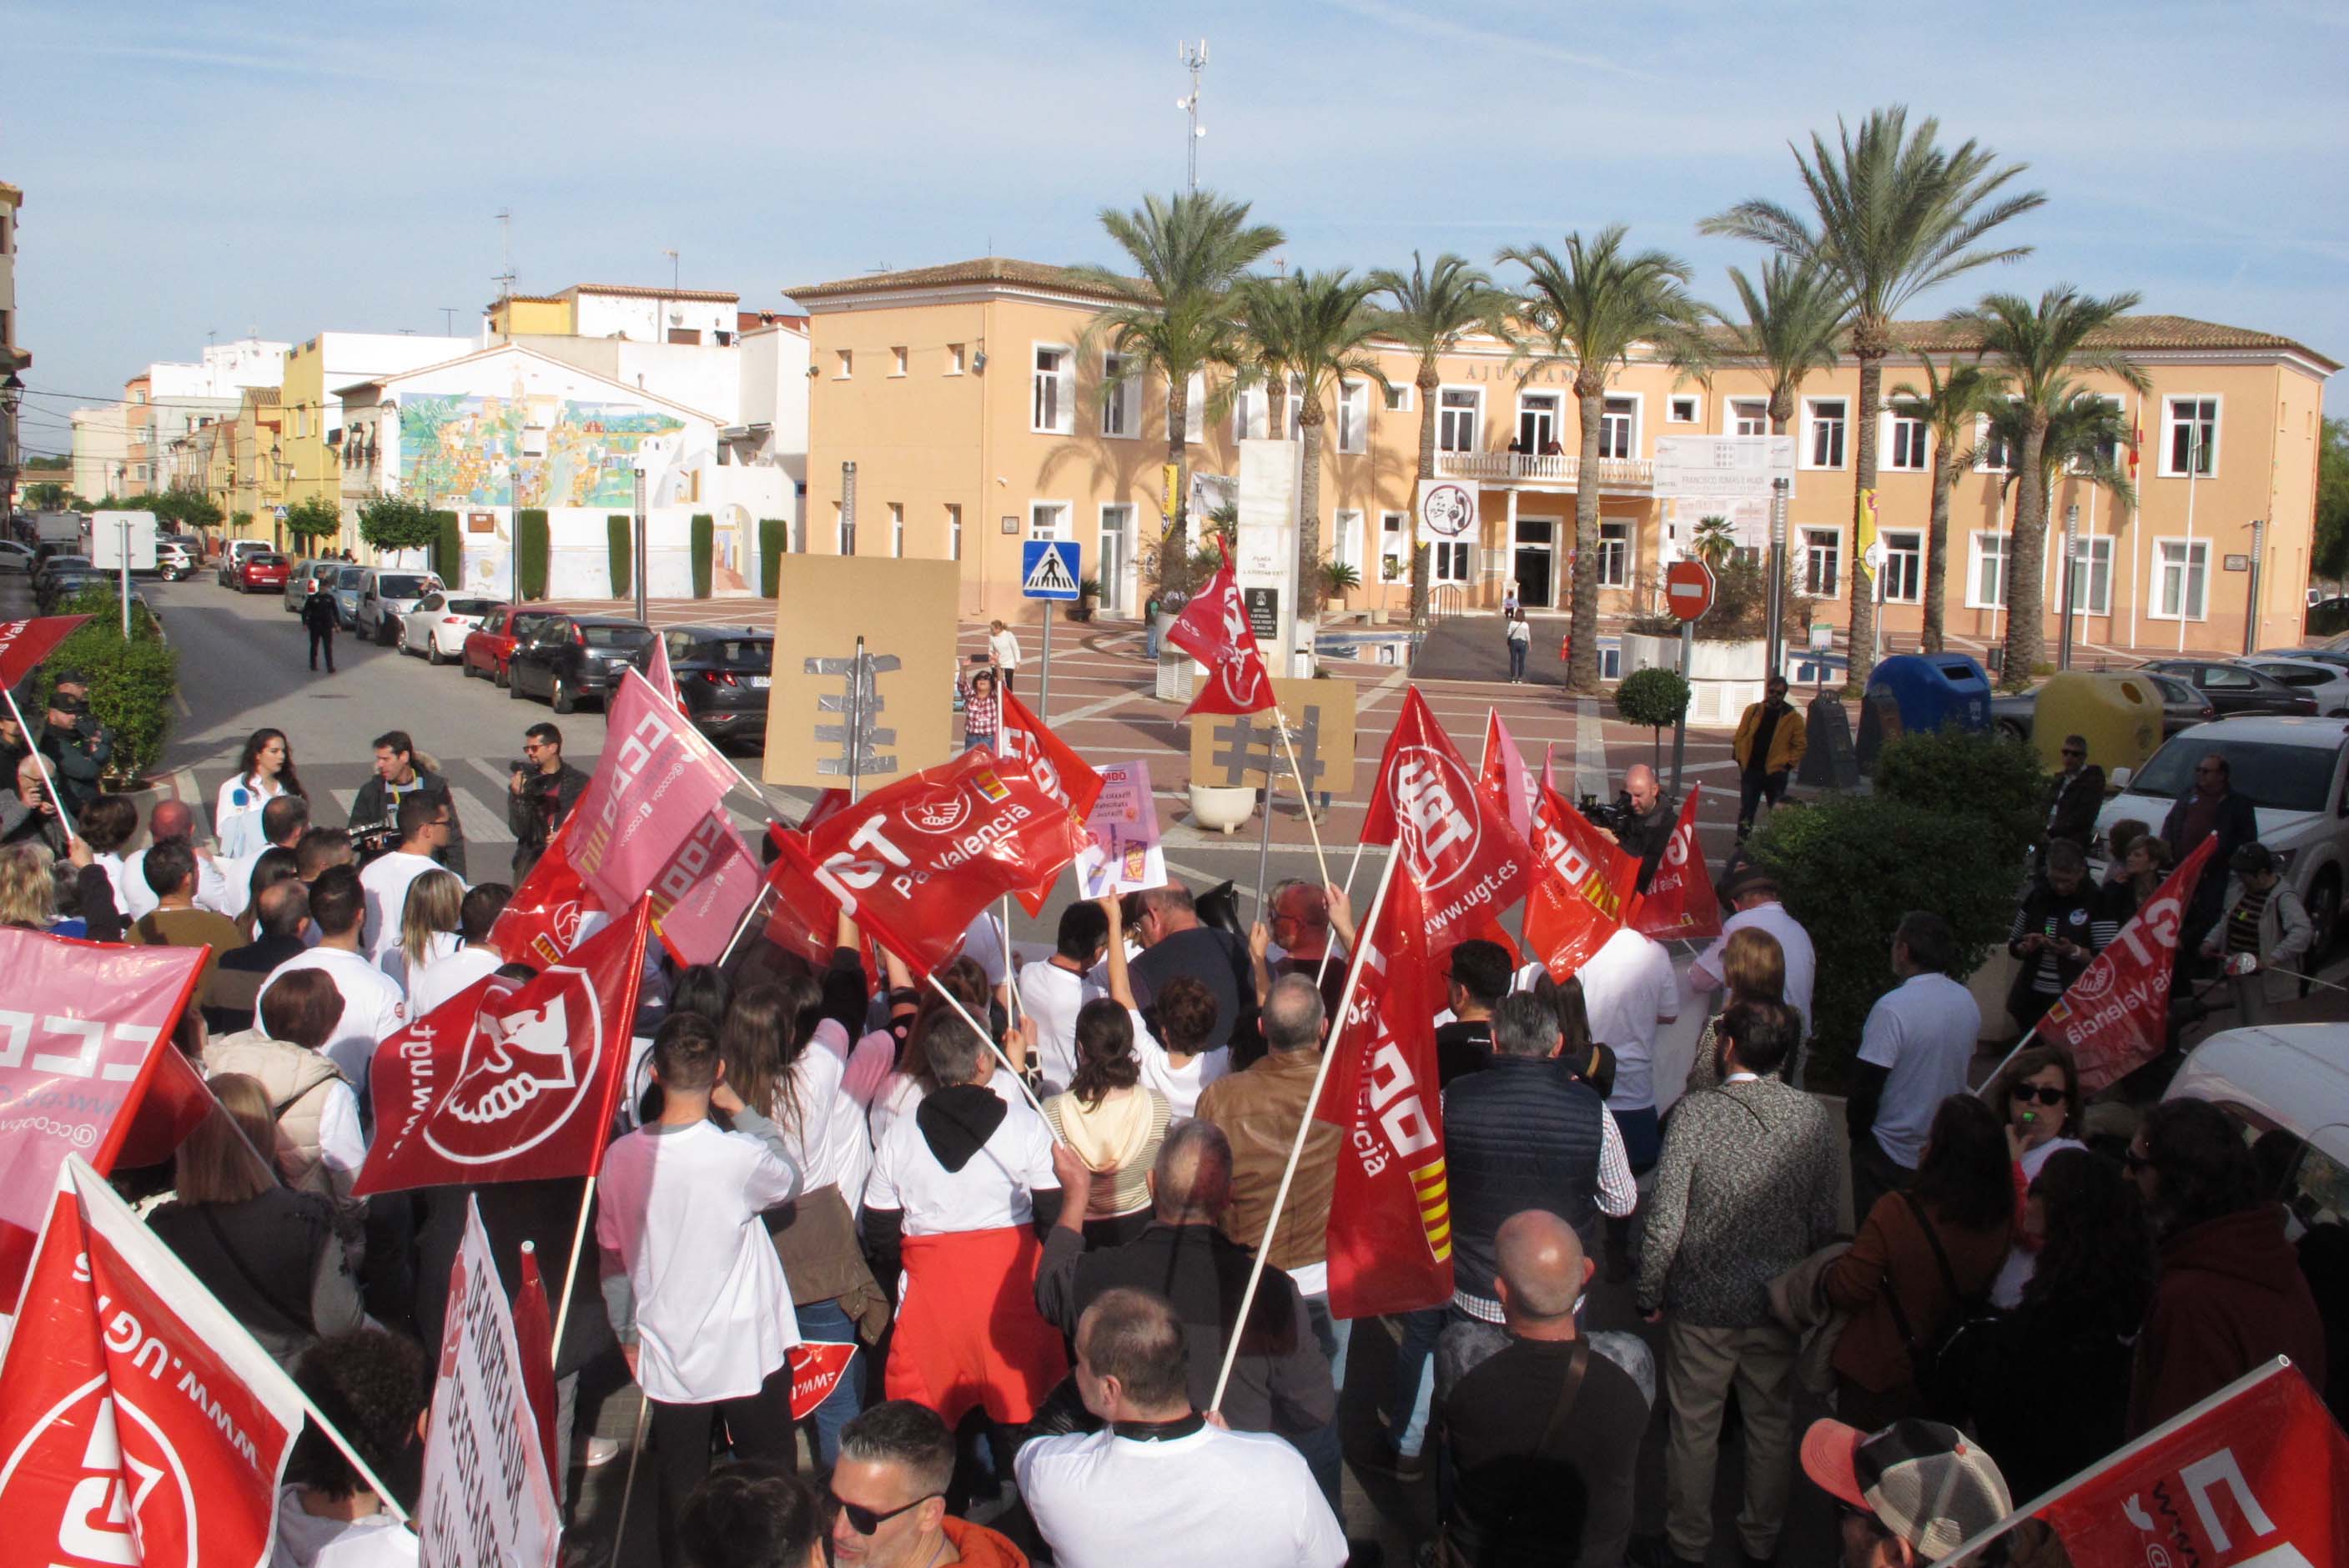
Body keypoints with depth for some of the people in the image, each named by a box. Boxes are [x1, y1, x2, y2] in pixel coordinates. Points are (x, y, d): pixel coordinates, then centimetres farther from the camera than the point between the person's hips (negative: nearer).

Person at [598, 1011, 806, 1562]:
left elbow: (611, 1258, 5)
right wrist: (739, 1108, 1)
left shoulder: (621, 1156, -7)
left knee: (680, 1495, 14)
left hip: (667, 1356, 3)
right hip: (746, 1352, -3)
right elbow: (792, 1182, 1)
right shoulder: (739, 1154, -21)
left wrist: (628, 1336, 19)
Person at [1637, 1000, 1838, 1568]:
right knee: (1772, 1423, 22)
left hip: (1703, 1302, -3)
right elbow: (1825, 1221, -4)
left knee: (1694, 1427, 16)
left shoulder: (1694, 1113, -20)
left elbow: (1665, 1222, -18)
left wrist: (1650, 1296, -4)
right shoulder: (1813, 1116, -11)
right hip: (1780, 1304, 3)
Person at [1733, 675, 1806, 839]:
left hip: (1776, 773, -1)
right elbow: (1740, 737, 7)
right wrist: (1741, 760, 1)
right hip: (1751, 770, 1)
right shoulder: (1752, 711, 3)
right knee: (1746, 809, 2)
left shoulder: (1793, 718, -2)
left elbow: (1801, 745, 2)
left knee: (1777, 812, 8)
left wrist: (1788, 764, -6)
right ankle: (1742, 842, 7)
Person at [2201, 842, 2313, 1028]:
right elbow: (2226, 922, 18)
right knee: (2242, 1023, 19)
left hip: (2260, 975, -8)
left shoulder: (2283, 897, -19)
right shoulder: (2239, 889, 5)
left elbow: (2302, 932, -31)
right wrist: (2212, 941, 2)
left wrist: (2273, 958, -36)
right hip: (2237, 970, 8)